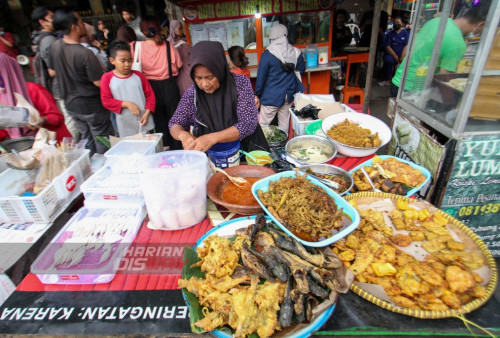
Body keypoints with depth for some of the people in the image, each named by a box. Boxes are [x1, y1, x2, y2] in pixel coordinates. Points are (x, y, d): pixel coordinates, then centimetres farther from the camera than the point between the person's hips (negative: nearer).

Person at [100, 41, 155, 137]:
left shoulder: (138, 75, 4)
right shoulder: (107, 78, 0)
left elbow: (150, 95, 4)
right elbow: (106, 101, -4)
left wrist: (147, 113, -7)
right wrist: (126, 104, -15)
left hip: (144, 122, 1)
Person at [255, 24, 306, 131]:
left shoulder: (267, 54, -13)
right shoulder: (296, 52, -1)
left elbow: (261, 77, -9)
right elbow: (301, 70, 15)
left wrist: (257, 94, 1)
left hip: (271, 97, -5)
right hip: (288, 95, 5)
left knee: (263, 125, 3)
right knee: (284, 124, 15)